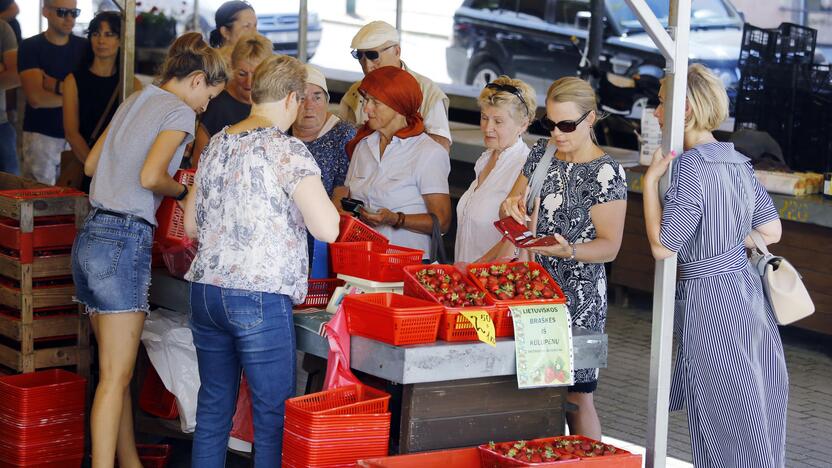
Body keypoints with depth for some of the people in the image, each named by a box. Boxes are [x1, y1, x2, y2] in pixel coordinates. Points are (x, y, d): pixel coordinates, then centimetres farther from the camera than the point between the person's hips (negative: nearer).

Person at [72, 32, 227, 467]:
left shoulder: (135, 101, 18)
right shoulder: (180, 111, -6)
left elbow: (91, 164, 24)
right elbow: (150, 177, -19)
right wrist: (181, 190, 0)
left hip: (90, 236, 9)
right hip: (126, 241, -9)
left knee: (115, 369, 15)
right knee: (115, 377, -7)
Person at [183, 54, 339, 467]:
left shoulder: (217, 143, 12)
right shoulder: (286, 150, -10)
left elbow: (191, 224, 20)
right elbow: (327, 229, -14)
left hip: (205, 289, 7)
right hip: (260, 297, -7)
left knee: (213, 406, 14)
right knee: (273, 416, 1)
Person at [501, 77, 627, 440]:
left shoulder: (606, 173, -11)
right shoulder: (541, 154, 9)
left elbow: (610, 246, -12)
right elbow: (514, 210, 18)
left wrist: (568, 250, -30)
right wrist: (512, 205, -6)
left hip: (577, 299, -6)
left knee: (575, 397, -2)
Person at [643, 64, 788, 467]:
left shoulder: (689, 166, -17)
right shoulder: (737, 161, 7)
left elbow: (662, 247, -17)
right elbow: (771, 231, 14)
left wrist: (650, 180, -14)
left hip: (708, 300, -8)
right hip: (747, 294, 8)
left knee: (729, 427, 1)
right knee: (757, 426, 14)